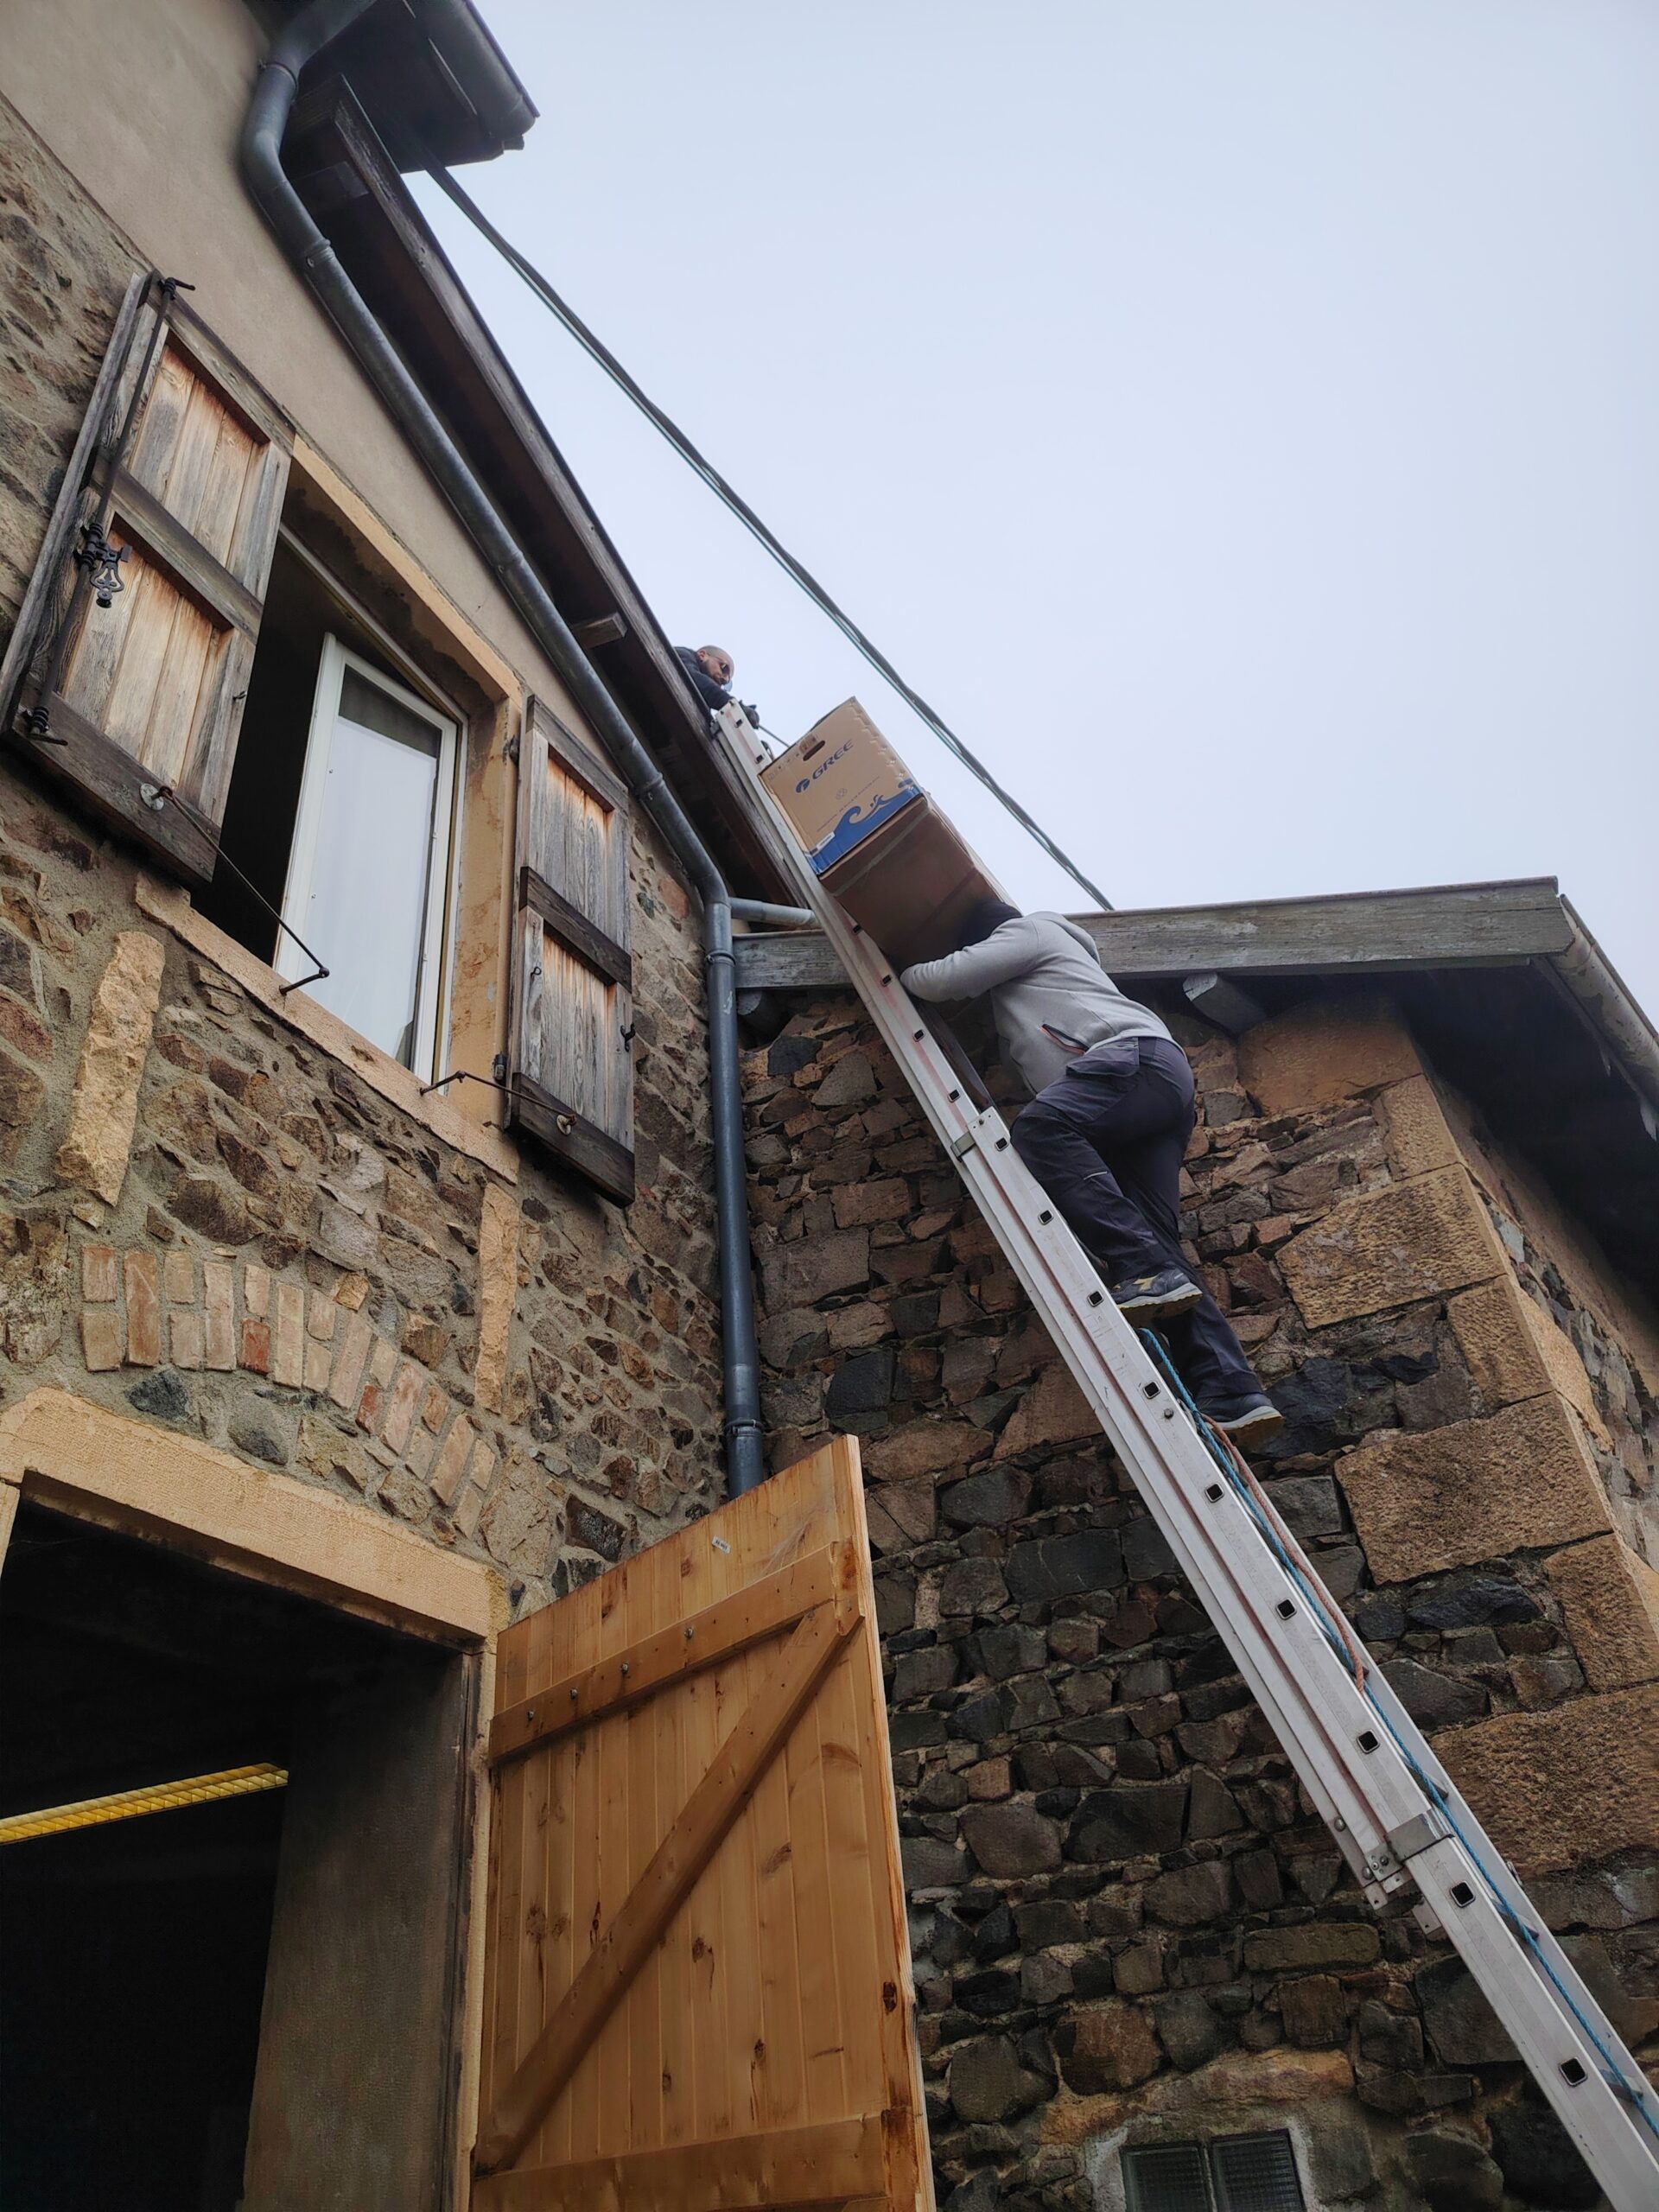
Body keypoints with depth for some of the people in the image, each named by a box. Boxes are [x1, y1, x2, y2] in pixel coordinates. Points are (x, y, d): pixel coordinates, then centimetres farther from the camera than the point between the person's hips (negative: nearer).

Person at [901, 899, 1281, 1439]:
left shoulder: (1028, 930, 16)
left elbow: (943, 979, 8)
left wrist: (902, 973, 26)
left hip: (1137, 1054, -9)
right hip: (1165, 1090, 9)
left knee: (1040, 1128, -33)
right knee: (1155, 1238, -6)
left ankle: (1145, 1270, -45)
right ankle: (1231, 1391, -18)